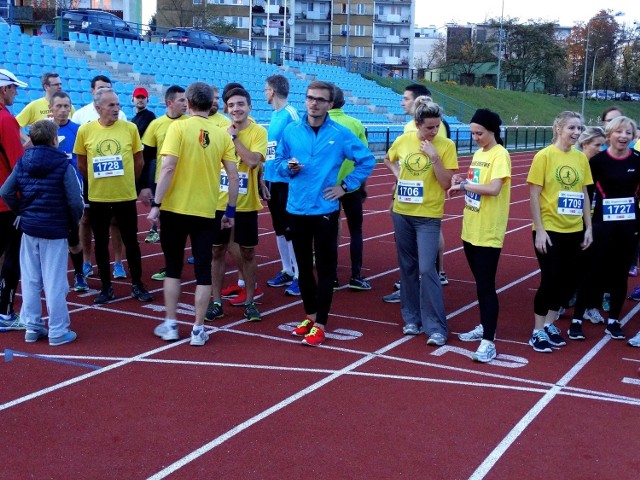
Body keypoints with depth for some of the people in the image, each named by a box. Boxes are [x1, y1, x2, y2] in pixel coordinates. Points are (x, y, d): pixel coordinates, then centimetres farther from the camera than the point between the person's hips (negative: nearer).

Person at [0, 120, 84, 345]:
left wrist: (22, 212, 11)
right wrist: (74, 223, -1)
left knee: (30, 281, 13)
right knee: (54, 283, 1)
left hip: (29, 228, 5)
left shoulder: (23, 162, 3)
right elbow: (75, 200, -17)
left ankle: (32, 327, 21)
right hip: (55, 231, -5)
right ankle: (58, 332, 7)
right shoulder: (63, 164, -12)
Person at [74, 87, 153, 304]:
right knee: (101, 244, 9)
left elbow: (138, 160, 7)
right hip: (98, 198, 1)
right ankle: (106, 287, 21)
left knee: (131, 242, 7)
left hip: (126, 196, -1)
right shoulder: (85, 130, -4)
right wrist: (97, 183, 14)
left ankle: (137, 285, 21)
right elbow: (82, 163, 8)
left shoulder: (130, 128, -4)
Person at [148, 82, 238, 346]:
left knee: (173, 268, 13)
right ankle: (198, 330, 11)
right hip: (206, 213, 2)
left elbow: (168, 168, -15)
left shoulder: (178, 127, -8)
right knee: (203, 271, 8)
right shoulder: (222, 135, 2)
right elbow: (234, 177, 1)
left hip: (175, 209, -2)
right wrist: (230, 211, 9)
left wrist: (156, 204, -10)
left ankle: (170, 325, 18)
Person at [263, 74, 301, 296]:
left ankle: (299, 275, 3)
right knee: (279, 228, 14)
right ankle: (287, 271, 25)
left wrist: (289, 168, -20)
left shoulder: (290, 114, -13)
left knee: (290, 229, -5)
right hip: (272, 179, 9)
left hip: (285, 180, -9)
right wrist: (264, 174, 16)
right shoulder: (274, 115, 12)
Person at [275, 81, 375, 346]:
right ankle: (310, 315, 29)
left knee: (325, 267, 1)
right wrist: (289, 167, -10)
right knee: (303, 265, 13)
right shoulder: (291, 131, 3)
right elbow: (278, 160, 12)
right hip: (297, 208, 3)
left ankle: (320, 324, 9)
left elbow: (367, 160, 2)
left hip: (325, 209, -3)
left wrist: (346, 186, -1)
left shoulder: (340, 133, -5)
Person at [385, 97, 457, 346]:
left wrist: (435, 157, -21)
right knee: (408, 267, 12)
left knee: (427, 269, -11)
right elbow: (388, 160, 22)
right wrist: (398, 174, 5)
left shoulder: (446, 146, -9)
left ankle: (436, 328, -4)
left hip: (428, 216, -4)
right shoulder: (403, 140, 0)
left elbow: (446, 184, -12)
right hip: (402, 213, 4)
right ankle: (412, 318, 25)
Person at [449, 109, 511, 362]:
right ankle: (484, 327, 31)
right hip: (471, 229, 8)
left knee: (486, 285, -8)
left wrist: (464, 185, -16)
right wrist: (462, 183, 0)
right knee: (480, 282, 18)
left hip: (488, 232, -8)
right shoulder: (478, 154, 13)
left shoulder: (500, 155, -13)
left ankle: (488, 342, -5)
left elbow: (493, 189, -25)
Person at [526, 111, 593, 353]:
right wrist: (539, 230, -14)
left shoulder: (581, 158, 6)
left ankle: (549, 324, 29)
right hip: (549, 230, -5)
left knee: (569, 279, 11)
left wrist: (588, 227, 7)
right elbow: (534, 195, -10)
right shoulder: (544, 156, -9)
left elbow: (584, 194, 12)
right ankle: (538, 331, 14)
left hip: (573, 230, 6)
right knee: (550, 279, -2)